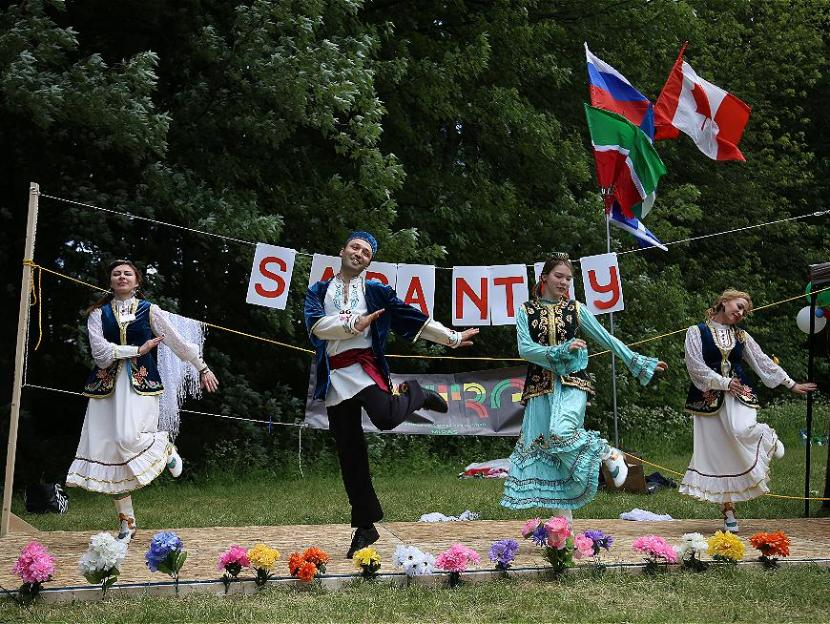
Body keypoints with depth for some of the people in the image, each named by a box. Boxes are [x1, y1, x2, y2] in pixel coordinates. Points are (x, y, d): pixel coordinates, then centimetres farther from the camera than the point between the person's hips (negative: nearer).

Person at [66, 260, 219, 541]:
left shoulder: (150, 310, 9)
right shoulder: (99, 313, 9)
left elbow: (178, 342, 13)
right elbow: (100, 350, -5)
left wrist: (203, 368, 16)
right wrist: (139, 349, -7)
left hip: (141, 383, -2)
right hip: (107, 385, 2)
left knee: (129, 439, -26)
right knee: (111, 451, -2)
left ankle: (165, 446, 11)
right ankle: (126, 523, 6)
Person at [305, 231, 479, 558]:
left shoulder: (376, 291, 13)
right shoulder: (318, 291, 13)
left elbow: (412, 318, 12)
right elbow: (316, 324, -6)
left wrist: (452, 338, 10)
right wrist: (352, 324, -18)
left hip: (364, 367, -2)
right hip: (334, 377, 2)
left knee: (387, 417, -32)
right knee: (349, 453, 2)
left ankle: (415, 394, 5)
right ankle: (365, 527, 11)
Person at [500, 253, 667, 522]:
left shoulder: (576, 309, 7)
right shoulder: (526, 311, 5)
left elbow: (607, 339, 12)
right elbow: (525, 349, -6)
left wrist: (640, 362, 13)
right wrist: (562, 350, -14)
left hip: (572, 383, -2)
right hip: (540, 388, 2)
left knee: (560, 432, -30)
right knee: (544, 448, -2)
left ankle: (610, 454, -6)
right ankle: (563, 515, 5)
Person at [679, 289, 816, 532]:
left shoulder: (741, 336, 15)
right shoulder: (696, 332, 3)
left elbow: (763, 361, 18)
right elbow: (695, 366, -6)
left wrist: (791, 384, 16)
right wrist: (724, 383, -12)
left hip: (739, 393, 2)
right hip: (709, 397, -1)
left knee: (741, 431, -30)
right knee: (717, 452, -3)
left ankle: (768, 436, 6)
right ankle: (728, 510, 5)